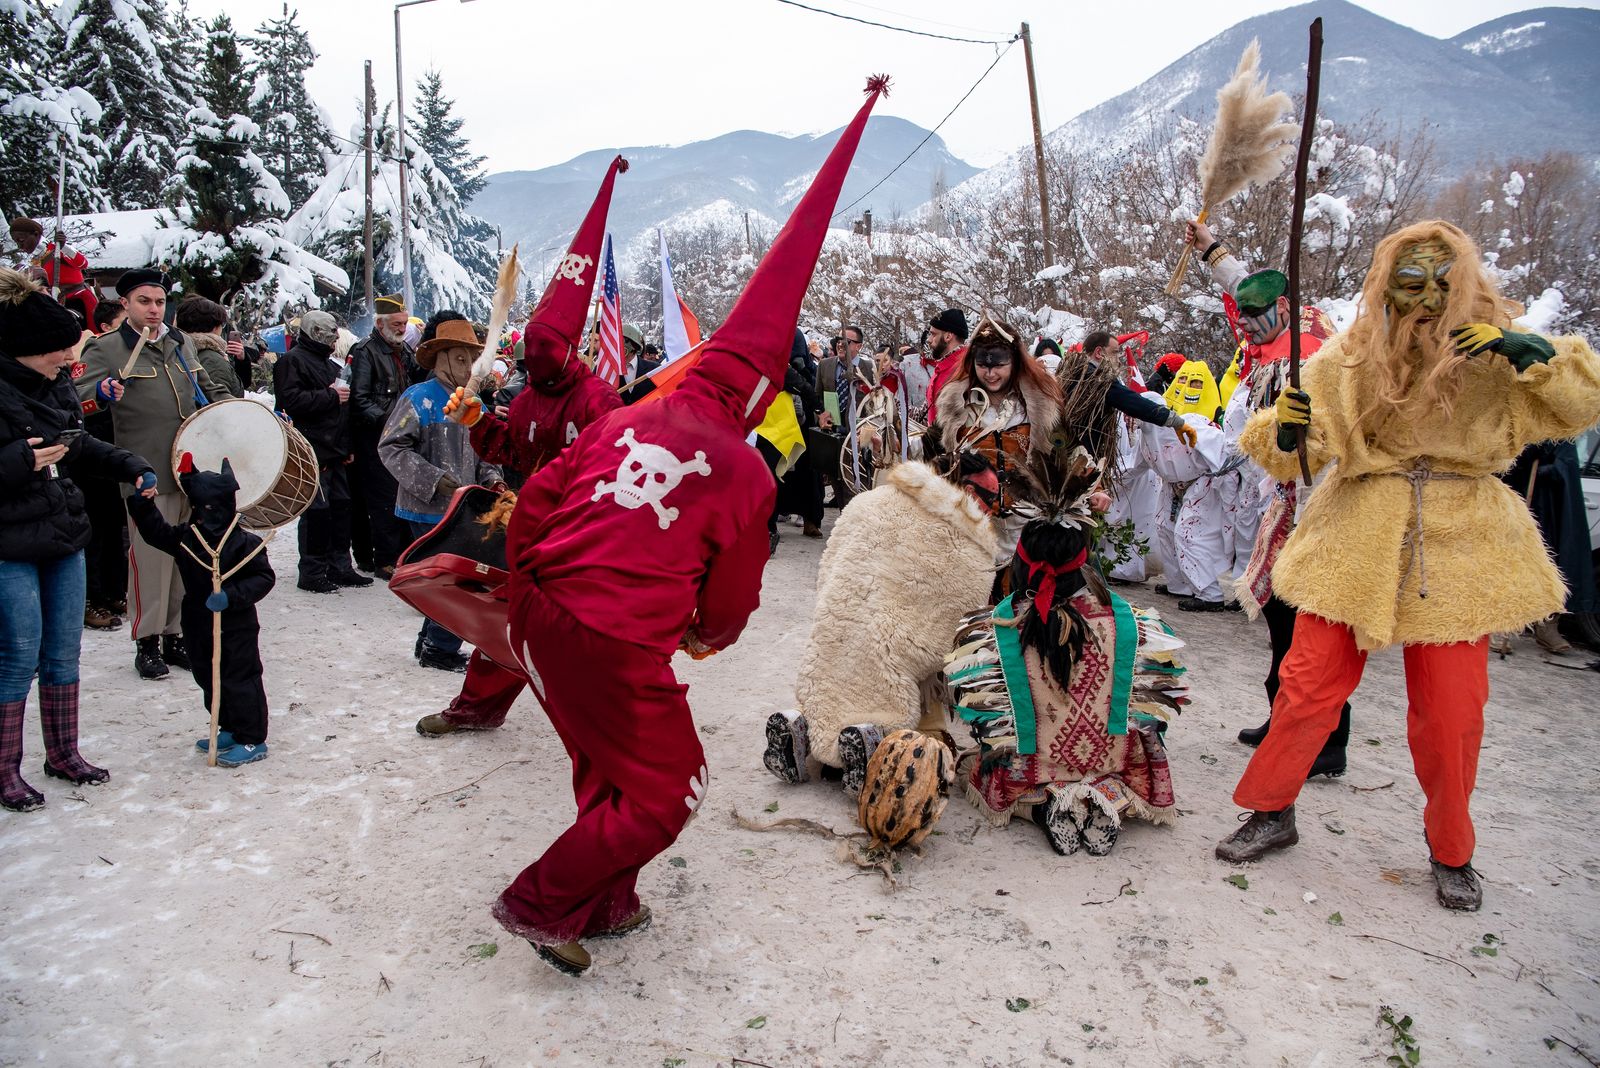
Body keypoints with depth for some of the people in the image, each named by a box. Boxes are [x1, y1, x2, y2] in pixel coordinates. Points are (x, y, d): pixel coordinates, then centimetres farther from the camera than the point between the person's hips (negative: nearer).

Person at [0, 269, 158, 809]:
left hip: (64, 538, 7)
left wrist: (132, 468, 9)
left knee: (64, 652, 14)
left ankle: (63, 753, 28)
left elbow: (81, 444, 19)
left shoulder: (56, 384, 6)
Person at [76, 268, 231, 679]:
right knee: (151, 560, -5)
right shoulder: (107, 349, -1)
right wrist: (102, 391, -33)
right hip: (148, 475, -6)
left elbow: (207, 388, 29)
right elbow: (78, 399, -11)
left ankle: (175, 636, 21)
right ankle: (147, 642, 8)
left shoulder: (179, 343, 16)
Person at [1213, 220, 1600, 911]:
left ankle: (1450, 852, 27)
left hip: (1459, 544, 0)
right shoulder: (1351, 357, 1)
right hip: (1357, 539, 0)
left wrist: (1537, 355, -18)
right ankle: (1271, 813, 20)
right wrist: (1285, 429, -21)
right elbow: (1290, 453, 1)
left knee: (1452, 712, 5)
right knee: (1309, 686, 0)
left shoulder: (1494, 356, 2)